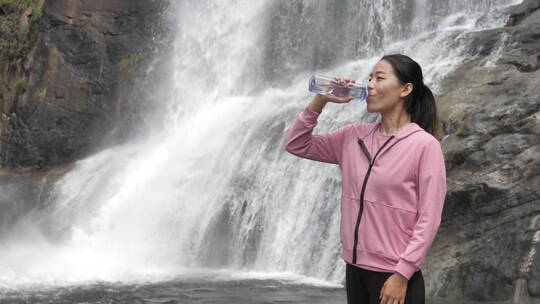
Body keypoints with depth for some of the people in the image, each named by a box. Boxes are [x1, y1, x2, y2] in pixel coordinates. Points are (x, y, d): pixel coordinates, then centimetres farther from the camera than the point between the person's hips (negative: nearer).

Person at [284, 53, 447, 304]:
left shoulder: (424, 144, -11)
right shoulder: (354, 137, 6)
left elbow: (428, 219, -13)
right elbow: (296, 144, 12)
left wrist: (402, 275, -17)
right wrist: (319, 101, 0)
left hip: (392, 275, -6)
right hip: (355, 268, 6)